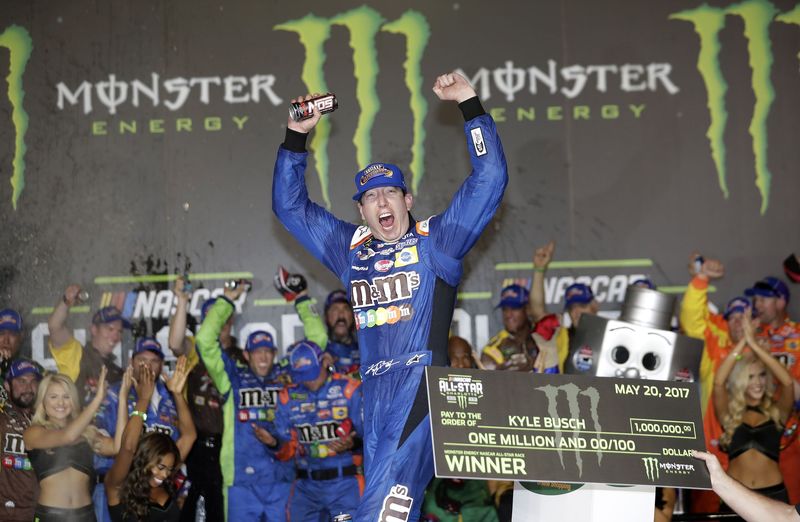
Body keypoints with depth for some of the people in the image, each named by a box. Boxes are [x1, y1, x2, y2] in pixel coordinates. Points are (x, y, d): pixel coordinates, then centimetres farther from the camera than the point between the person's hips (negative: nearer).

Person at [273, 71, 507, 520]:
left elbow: (490, 179, 2)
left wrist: (469, 103, -1)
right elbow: (290, 205, 28)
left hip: (422, 385, -5)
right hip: (375, 389, 5)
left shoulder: (435, 240, 8)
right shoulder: (351, 250, 21)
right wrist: (296, 137, 20)